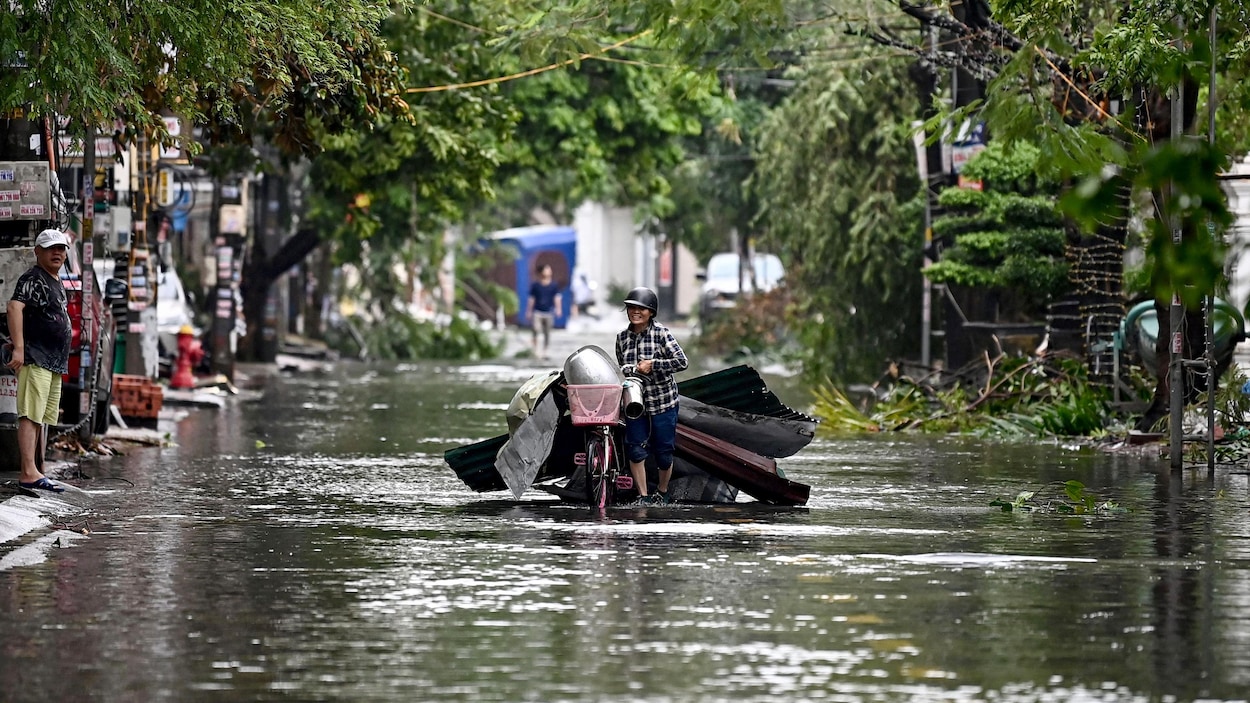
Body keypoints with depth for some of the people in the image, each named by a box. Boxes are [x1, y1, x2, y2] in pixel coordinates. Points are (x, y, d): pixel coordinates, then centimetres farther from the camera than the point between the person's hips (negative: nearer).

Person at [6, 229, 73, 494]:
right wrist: (18, 348, -34)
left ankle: (31, 473, 14)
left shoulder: (56, 283, 21)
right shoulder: (33, 279, -9)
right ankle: (29, 473, -22)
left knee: (40, 419, 11)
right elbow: (15, 306, -24)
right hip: (35, 360, -10)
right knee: (30, 416, -15)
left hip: (54, 362, 10)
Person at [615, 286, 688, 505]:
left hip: (663, 402, -3)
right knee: (636, 450, -4)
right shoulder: (622, 337, 5)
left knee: (664, 452, 5)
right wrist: (634, 369, -5)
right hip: (635, 402, 3)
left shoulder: (661, 333, -9)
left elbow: (682, 362, -15)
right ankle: (643, 497, 6)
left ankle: (662, 493, 27)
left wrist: (652, 364, -20)